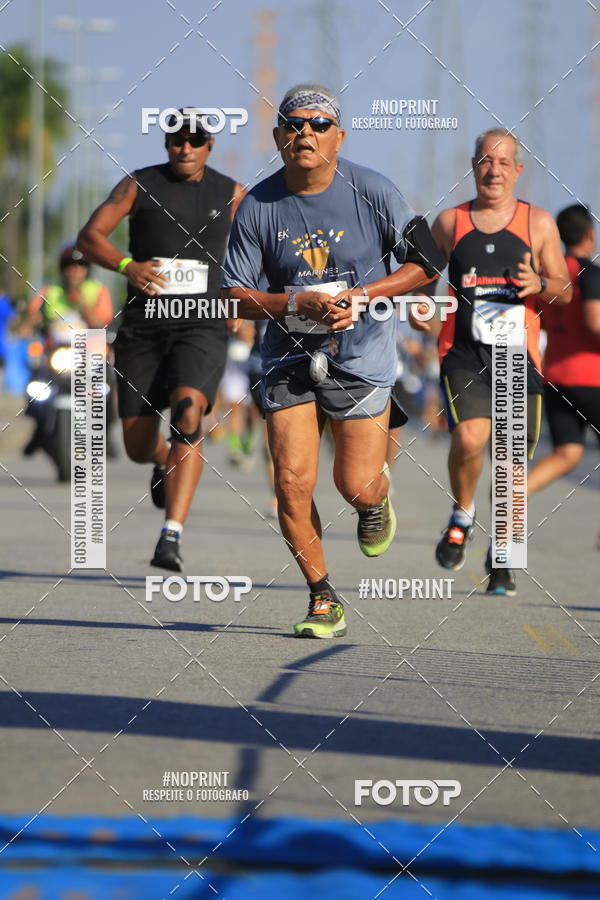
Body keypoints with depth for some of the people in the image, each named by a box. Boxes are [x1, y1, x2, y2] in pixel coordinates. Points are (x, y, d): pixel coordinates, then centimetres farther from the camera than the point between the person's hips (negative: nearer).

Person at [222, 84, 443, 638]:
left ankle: (377, 497, 35)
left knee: (356, 485, -5)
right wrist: (298, 304, -19)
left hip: (361, 356, -1)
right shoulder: (258, 207, -5)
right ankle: (323, 599, 8)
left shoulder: (372, 193, -8)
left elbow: (427, 262, -1)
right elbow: (234, 295, -2)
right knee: (292, 480, -8)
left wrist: (362, 296, -14)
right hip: (289, 357, 2)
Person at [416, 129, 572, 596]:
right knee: (469, 438, -25)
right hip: (463, 354, -1)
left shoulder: (538, 223, 7)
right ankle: (462, 516, 5)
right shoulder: (449, 222, 8)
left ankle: (501, 557, 24)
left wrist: (540, 285, -12)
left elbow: (565, 291, 10)